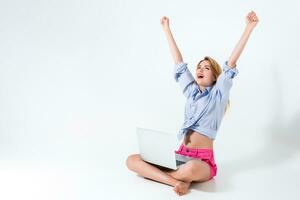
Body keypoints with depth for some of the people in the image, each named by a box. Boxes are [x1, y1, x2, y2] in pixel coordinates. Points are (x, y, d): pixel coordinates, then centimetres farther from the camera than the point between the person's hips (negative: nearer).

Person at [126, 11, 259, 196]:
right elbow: (179, 63, 17)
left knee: (191, 168, -43)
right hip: (180, 155, 6)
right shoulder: (191, 91, 15)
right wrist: (167, 29, 21)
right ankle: (177, 180, -19)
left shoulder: (219, 93, 2)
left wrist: (249, 28, -13)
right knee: (132, 160, -12)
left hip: (203, 161, -5)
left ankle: (156, 173, -13)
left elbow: (232, 62, -7)